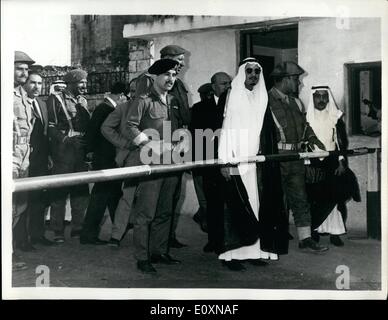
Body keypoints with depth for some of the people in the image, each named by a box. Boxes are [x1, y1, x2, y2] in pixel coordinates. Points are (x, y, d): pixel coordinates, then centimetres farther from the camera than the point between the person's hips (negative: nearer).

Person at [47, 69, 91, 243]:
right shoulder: (56, 99, -1)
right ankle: (58, 232, 5)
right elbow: (50, 127, -8)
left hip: (81, 153, 6)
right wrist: (68, 140, -17)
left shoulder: (83, 101, 19)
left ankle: (77, 227, 17)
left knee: (81, 191, 7)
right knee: (60, 193, -3)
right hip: (63, 154, -6)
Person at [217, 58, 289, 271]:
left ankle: (252, 249, 11)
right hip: (237, 161, -5)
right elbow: (226, 130, -6)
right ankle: (231, 253, -1)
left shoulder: (262, 99, 13)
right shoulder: (233, 97, -1)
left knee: (257, 205, 3)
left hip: (257, 161, 5)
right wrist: (225, 161, -13)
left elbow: (268, 132, 13)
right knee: (237, 207, -6)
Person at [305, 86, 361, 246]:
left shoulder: (336, 117, 6)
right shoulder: (306, 118, 3)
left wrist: (342, 162, -3)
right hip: (313, 164, -1)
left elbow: (342, 143, 7)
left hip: (333, 164, 1)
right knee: (314, 198, -6)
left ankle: (334, 233, -1)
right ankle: (314, 232, 5)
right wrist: (306, 165, -5)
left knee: (335, 196, -8)